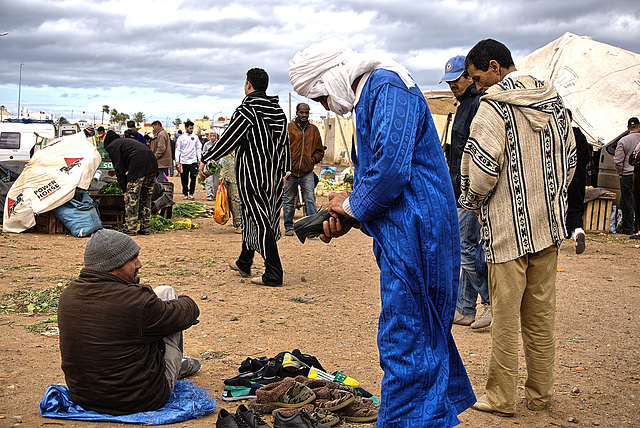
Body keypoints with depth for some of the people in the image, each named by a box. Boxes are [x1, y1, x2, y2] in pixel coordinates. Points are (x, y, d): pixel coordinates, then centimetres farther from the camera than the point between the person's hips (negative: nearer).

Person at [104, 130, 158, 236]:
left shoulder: (113, 146, 12)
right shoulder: (128, 140, 36)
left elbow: (120, 169, 4)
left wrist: (125, 190, 3)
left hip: (139, 167, -8)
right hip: (152, 166, 8)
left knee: (131, 198, 0)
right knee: (146, 198, 14)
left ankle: (130, 228, 1)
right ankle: (145, 228, 16)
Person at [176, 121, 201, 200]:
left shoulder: (195, 137, 8)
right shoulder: (181, 138, 1)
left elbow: (198, 148, 13)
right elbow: (177, 149, 1)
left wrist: (199, 159, 8)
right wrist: (177, 161, -7)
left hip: (193, 161, 1)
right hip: (183, 162, -1)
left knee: (193, 177, -7)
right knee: (184, 179, 3)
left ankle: (191, 194, 0)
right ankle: (185, 194, 12)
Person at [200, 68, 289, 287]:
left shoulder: (247, 110, -13)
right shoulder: (278, 111, 9)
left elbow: (228, 139, -13)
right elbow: (285, 144, 14)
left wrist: (206, 160, -5)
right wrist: (283, 172, 22)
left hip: (252, 174, -7)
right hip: (273, 175, 8)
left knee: (260, 220, -6)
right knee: (251, 216, 20)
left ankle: (273, 275, -8)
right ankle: (244, 263, 33)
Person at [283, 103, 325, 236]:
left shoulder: (314, 130, 12)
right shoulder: (289, 128, 1)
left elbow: (320, 150, 20)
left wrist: (313, 159, 2)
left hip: (307, 172, 2)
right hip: (290, 172, -1)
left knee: (310, 199, -6)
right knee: (288, 201, 8)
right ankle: (289, 226, 19)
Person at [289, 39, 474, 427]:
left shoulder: (388, 88, -13)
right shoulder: (370, 98, 19)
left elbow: (391, 167, -25)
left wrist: (352, 206, -9)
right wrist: (350, 219, 9)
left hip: (413, 235, -11)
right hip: (405, 235, 11)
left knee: (404, 341, -4)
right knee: (425, 334, 18)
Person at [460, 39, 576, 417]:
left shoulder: (495, 106, -13)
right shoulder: (553, 100, 9)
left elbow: (482, 167, -17)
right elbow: (569, 158, 14)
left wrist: (471, 199, 2)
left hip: (509, 228, -7)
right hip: (548, 226, 7)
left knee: (506, 316, 2)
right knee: (542, 314, 13)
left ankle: (501, 399, 11)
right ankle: (541, 394, 23)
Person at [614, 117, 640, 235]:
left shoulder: (623, 141, -6)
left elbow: (617, 160, -9)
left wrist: (620, 172, 5)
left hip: (628, 174, -2)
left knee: (627, 202, 3)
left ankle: (628, 228, 7)